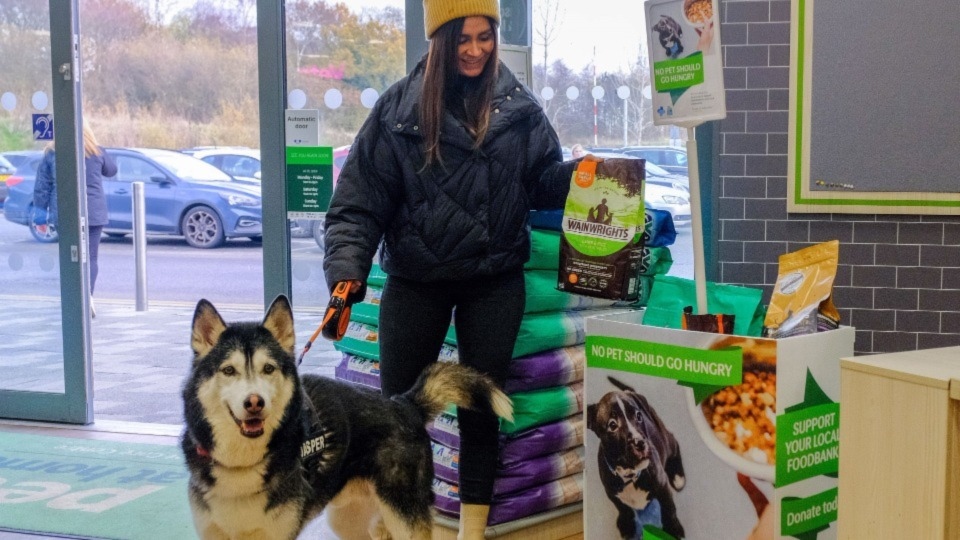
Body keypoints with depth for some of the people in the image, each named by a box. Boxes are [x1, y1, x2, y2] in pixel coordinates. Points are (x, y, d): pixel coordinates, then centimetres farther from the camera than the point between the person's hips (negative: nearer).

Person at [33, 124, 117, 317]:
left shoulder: (51, 154, 0)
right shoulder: (96, 152, 0)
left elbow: (42, 186, 0)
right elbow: (111, 170, 19)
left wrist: (40, 214, 4)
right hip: (93, 213, 0)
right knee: (91, 257, 2)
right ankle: (88, 295, -15)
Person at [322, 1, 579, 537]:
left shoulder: (519, 106, 0)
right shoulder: (400, 107, -6)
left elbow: (545, 180, 6)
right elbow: (360, 199, -7)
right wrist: (347, 272, -17)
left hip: (495, 281, 1)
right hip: (416, 280, -1)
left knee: (481, 406, 9)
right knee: (398, 409, 7)